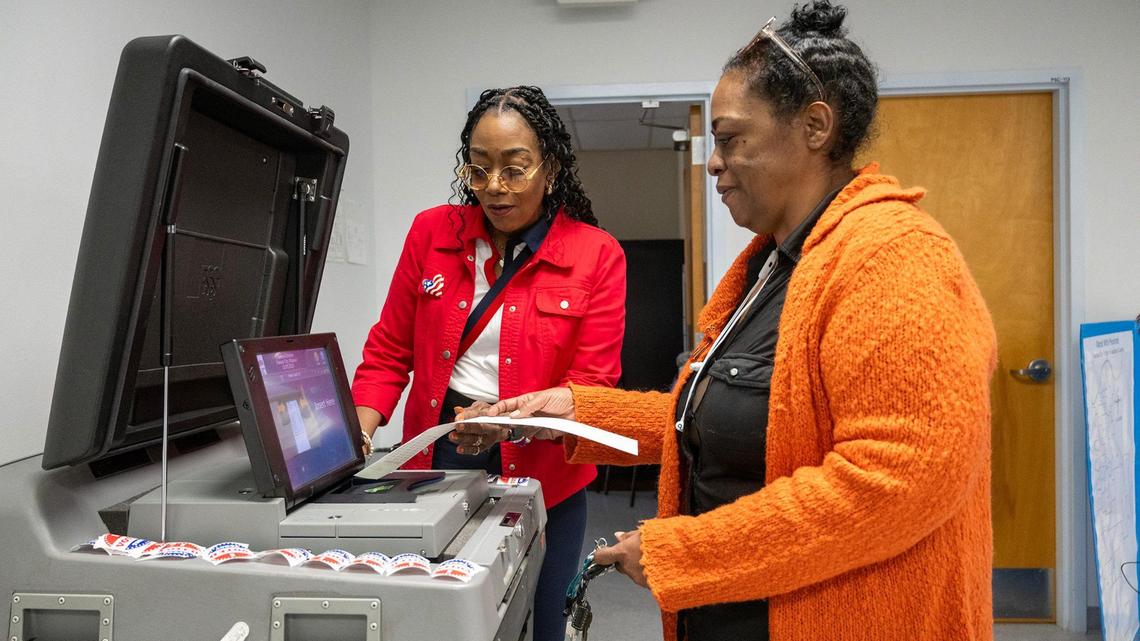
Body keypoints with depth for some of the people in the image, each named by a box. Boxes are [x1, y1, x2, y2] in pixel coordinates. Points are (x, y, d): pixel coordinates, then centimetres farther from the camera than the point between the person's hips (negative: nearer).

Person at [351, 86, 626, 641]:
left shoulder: (596, 255, -7)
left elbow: (592, 383, -10)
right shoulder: (432, 232, 1)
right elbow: (390, 350, 5)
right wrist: (362, 428, -11)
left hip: (538, 471, -1)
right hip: (435, 459, 2)